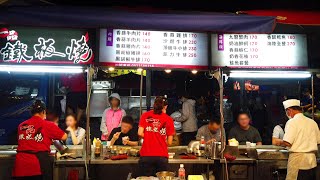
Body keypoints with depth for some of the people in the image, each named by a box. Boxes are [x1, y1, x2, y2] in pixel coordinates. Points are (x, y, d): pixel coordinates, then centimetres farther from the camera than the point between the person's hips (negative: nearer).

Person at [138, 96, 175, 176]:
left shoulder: (145, 115, 4)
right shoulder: (168, 119, 2)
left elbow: (140, 133, -2)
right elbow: (169, 143, 3)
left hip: (146, 155, 1)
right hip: (162, 156, 0)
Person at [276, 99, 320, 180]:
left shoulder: (292, 122, -11)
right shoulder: (312, 122, 8)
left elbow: (287, 143, -17)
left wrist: (280, 142, 2)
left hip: (298, 158, -7)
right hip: (312, 159, 7)